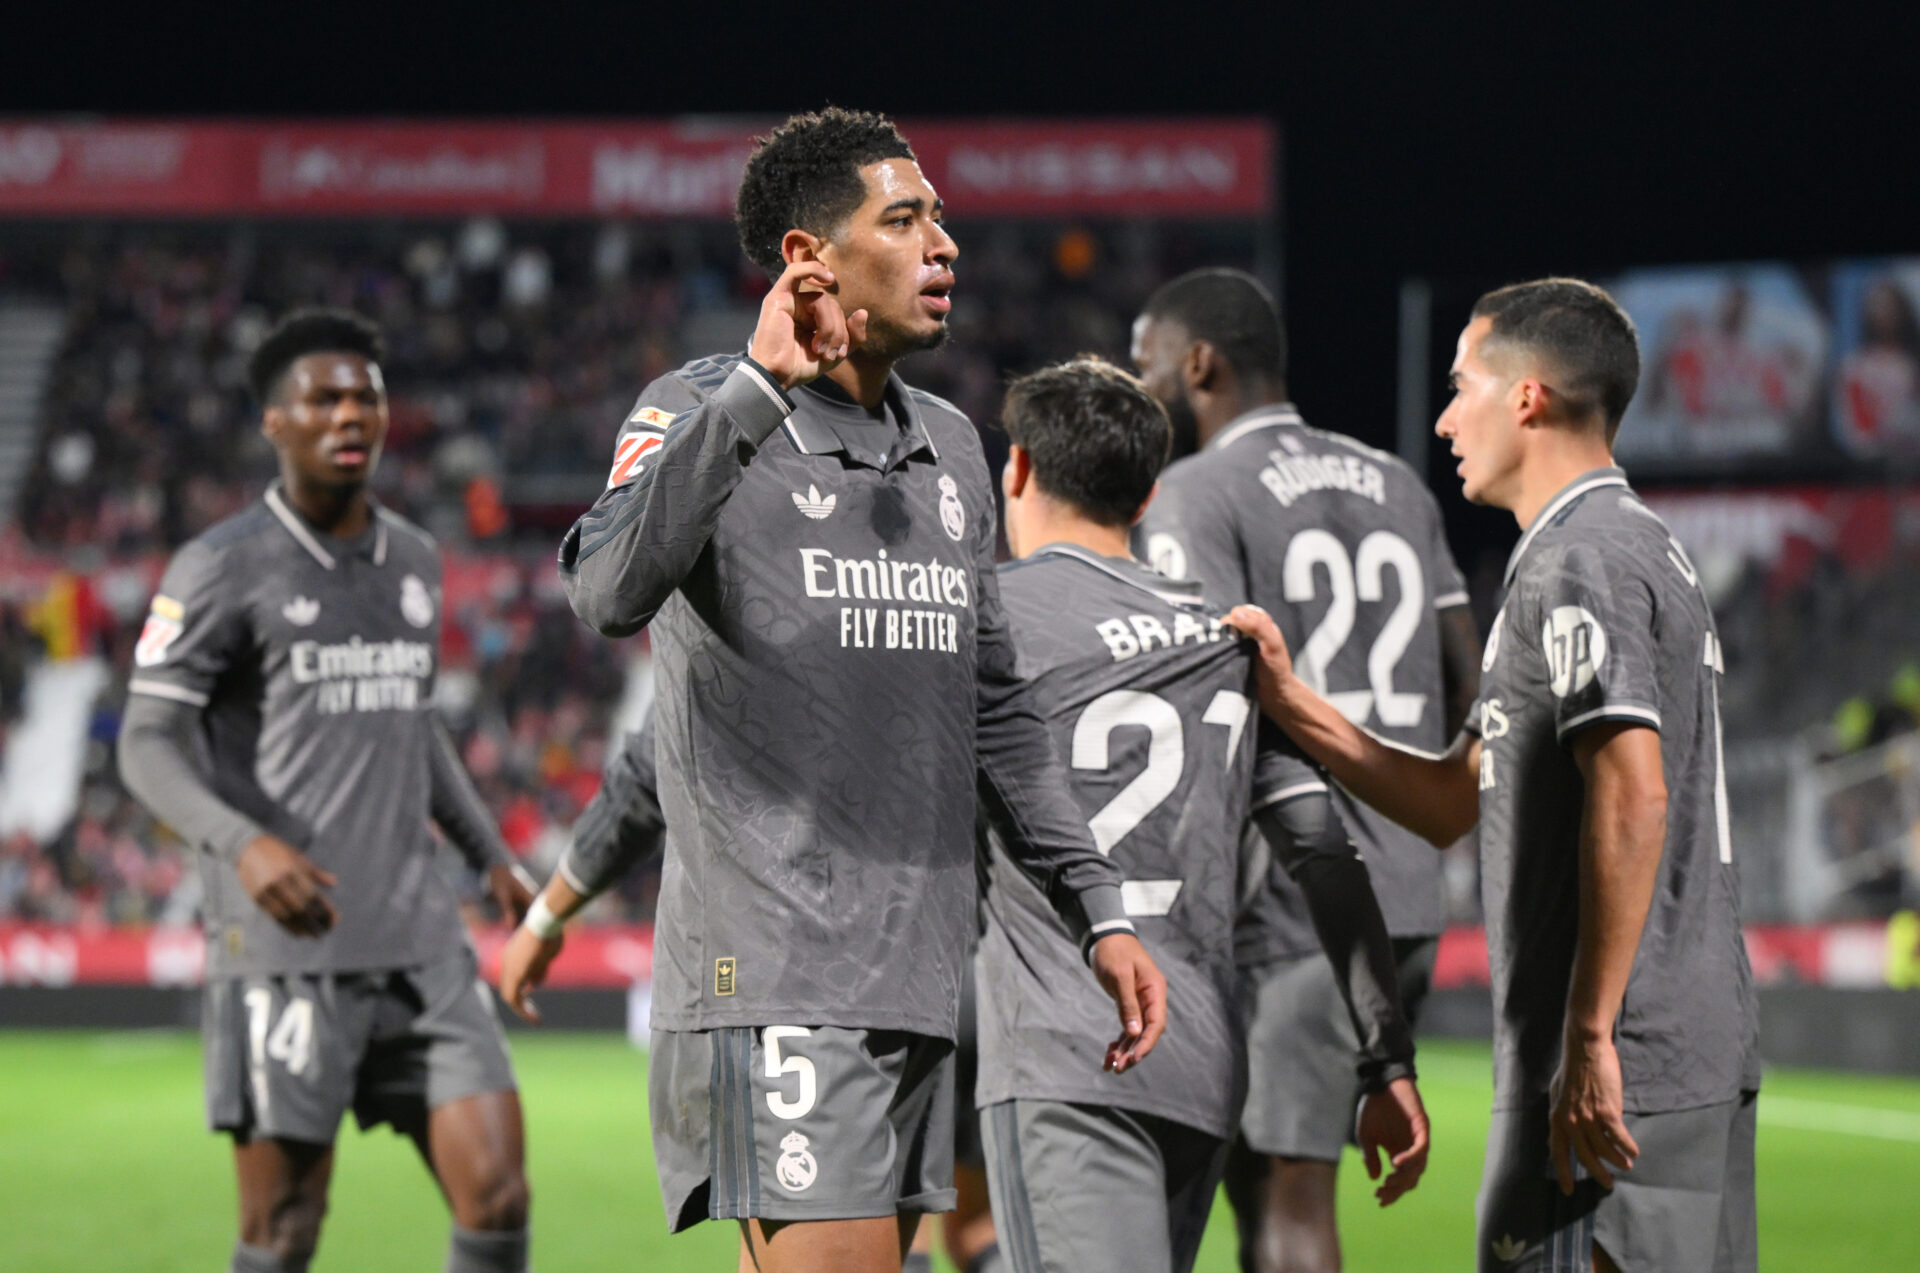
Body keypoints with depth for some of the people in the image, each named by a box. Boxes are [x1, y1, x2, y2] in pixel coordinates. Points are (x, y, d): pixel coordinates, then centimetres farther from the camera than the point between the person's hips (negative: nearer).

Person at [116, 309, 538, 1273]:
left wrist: (491, 854, 22)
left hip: (420, 941, 6)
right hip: (285, 949, -5)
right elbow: (148, 746, -11)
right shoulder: (221, 569, -5)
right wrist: (244, 843, -29)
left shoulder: (414, 560, 15)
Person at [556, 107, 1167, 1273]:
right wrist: (760, 387, -28)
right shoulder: (703, 415, -5)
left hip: (918, 977, 8)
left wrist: (1100, 909, 19)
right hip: (777, 975, -8)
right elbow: (612, 594, -26)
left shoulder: (950, 446, 17)